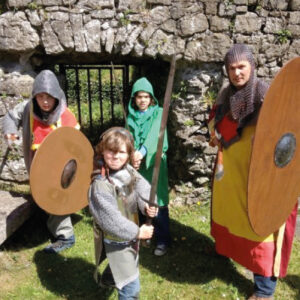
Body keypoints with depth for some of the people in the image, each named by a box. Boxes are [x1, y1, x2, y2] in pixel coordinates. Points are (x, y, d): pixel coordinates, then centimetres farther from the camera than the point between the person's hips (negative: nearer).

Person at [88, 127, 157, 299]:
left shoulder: (128, 170, -7)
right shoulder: (100, 185, -31)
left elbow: (143, 188, -7)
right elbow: (110, 220, -30)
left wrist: (147, 206, -29)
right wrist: (137, 232, -23)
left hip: (130, 234, 9)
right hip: (115, 241, -9)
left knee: (131, 264, 36)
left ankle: (109, 277, 66)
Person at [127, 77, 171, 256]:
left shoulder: (159, 113, 1)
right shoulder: (131, 116, 10)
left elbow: (155, 134, -17)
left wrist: (142, 152, -33)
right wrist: (133, 157, -19)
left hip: (155, 163, -3)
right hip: (137, 164, 3)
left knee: (157, 203, -2)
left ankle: (163, 240, 11)